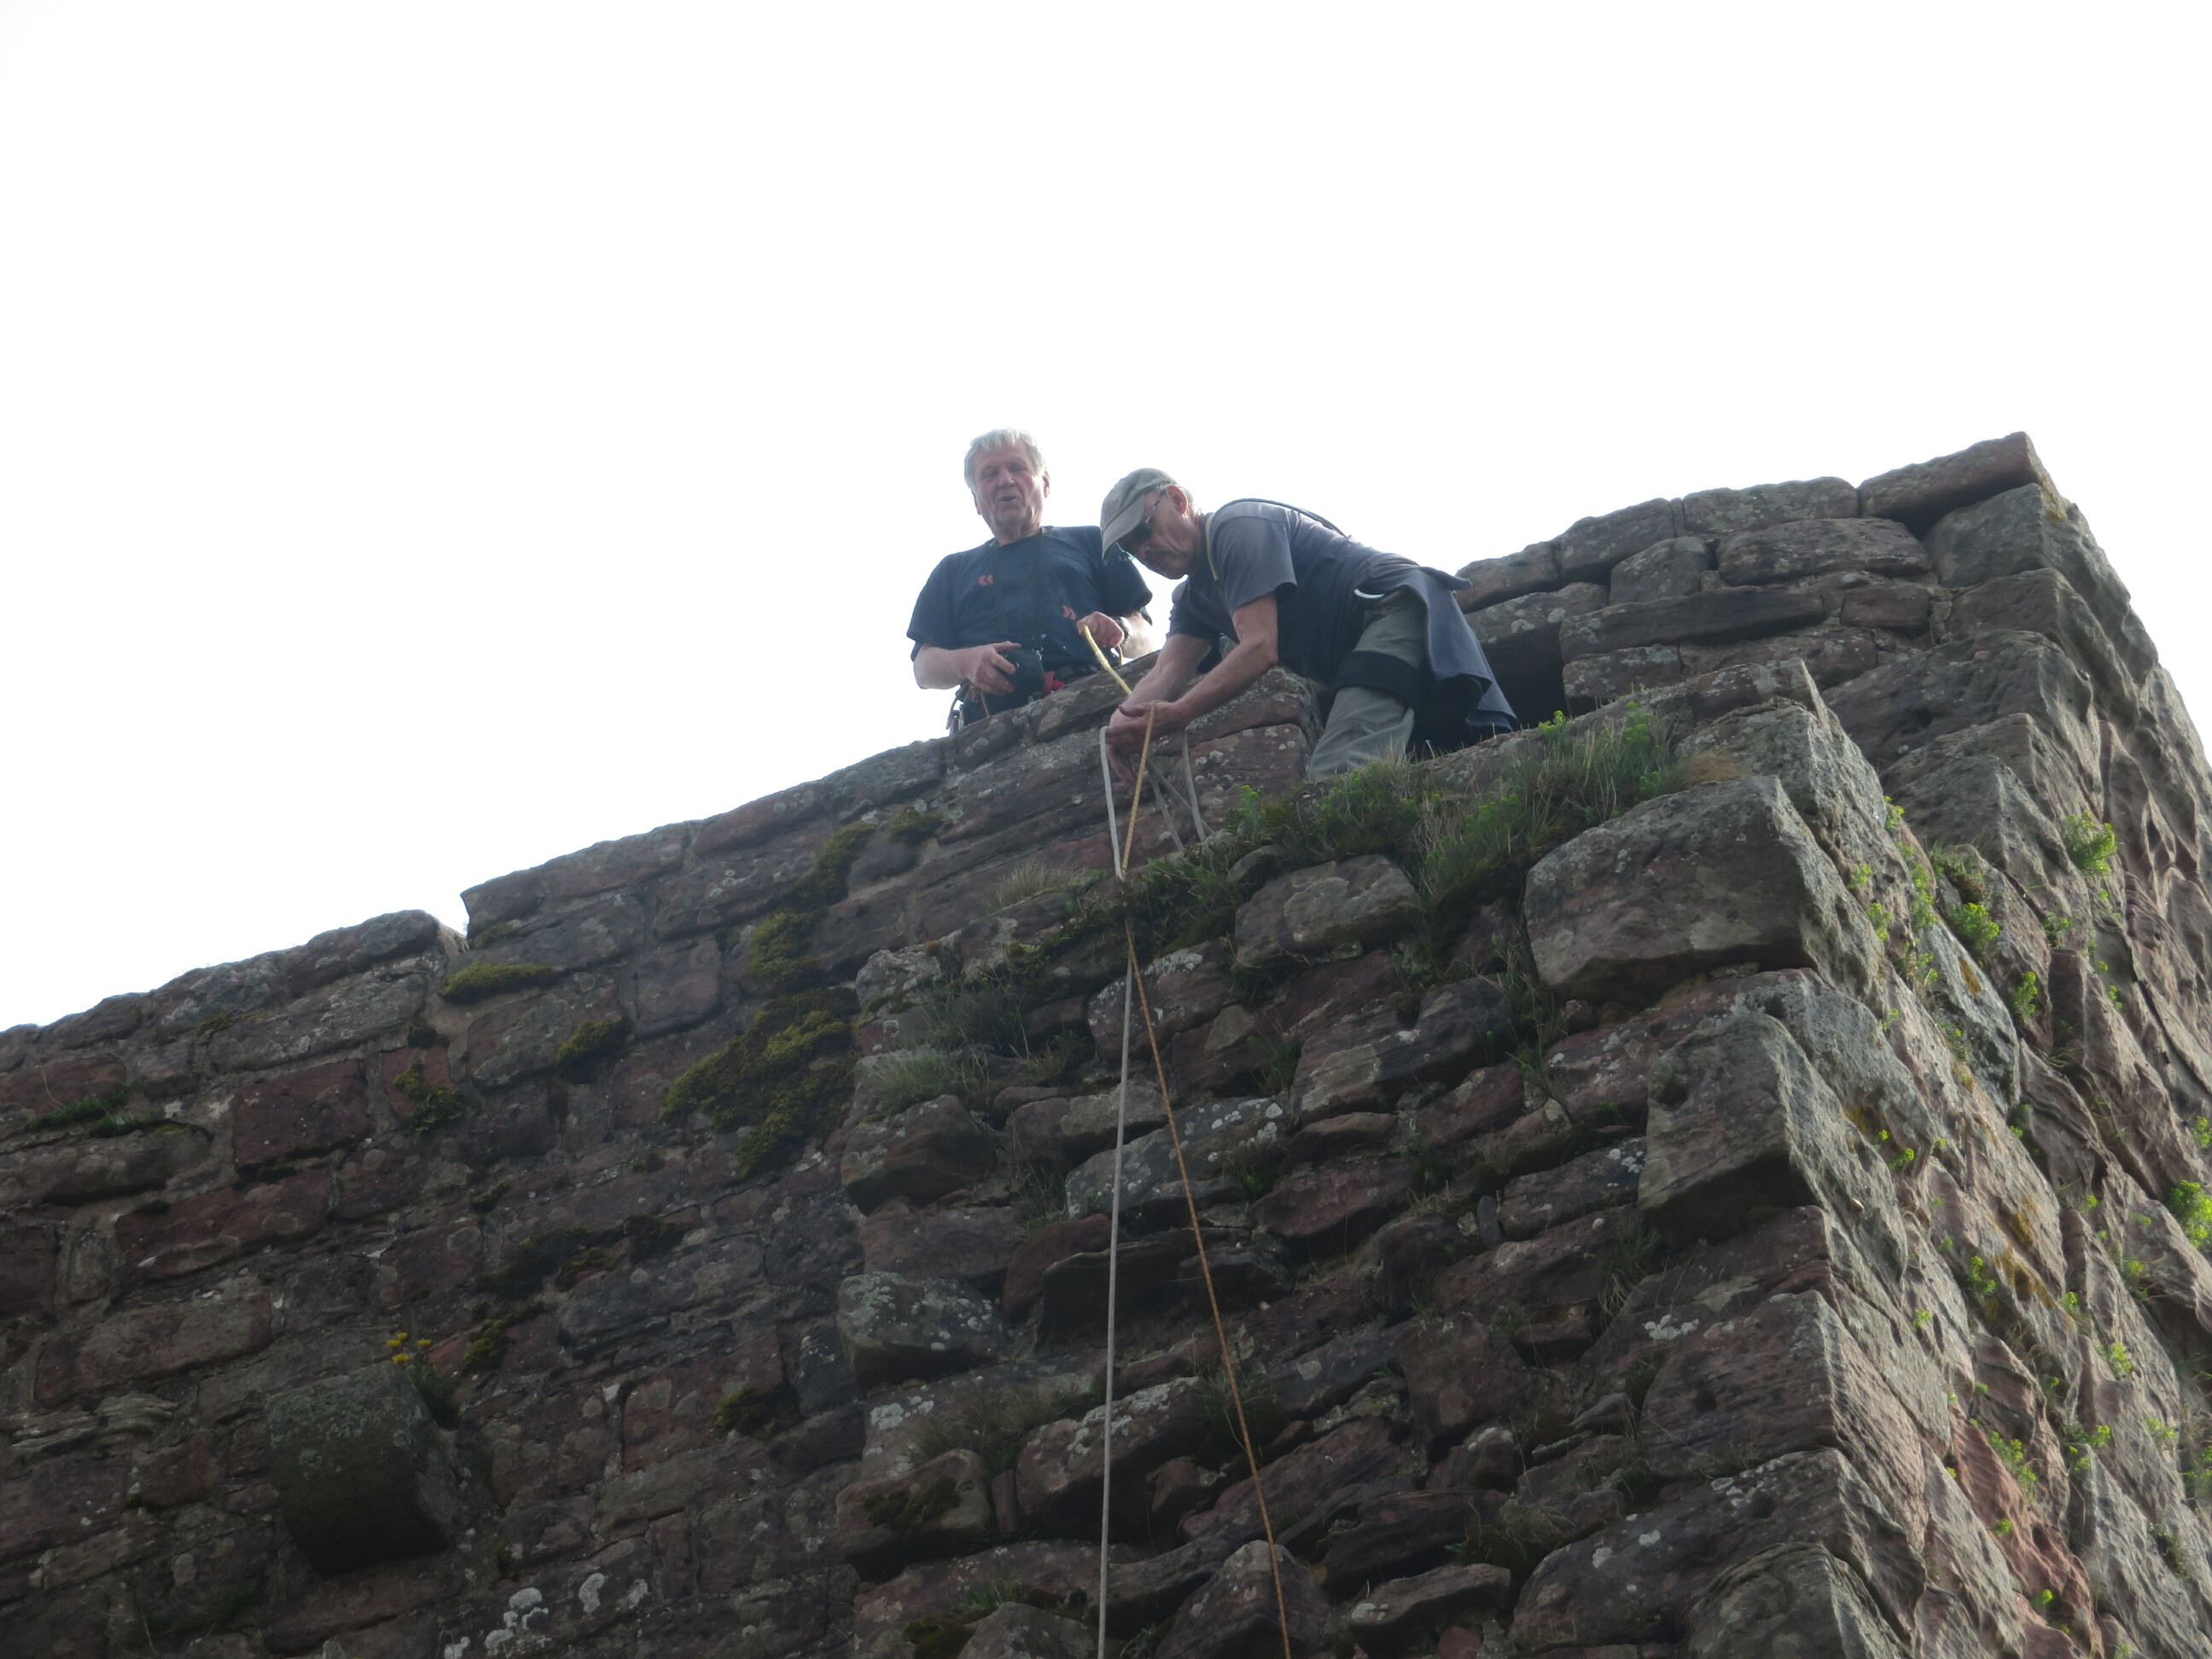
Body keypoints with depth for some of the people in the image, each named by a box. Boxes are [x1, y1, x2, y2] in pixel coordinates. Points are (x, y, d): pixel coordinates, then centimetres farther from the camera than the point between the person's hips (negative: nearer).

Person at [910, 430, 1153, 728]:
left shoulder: (1089, 543, 25)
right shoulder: (954, 569, 30)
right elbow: (924, 668, 18)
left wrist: (1119, 629, -6)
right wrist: (966, 662, -5)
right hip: (993, 722, 0)